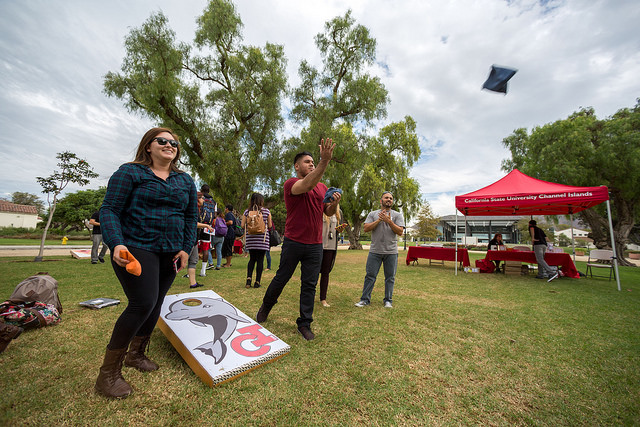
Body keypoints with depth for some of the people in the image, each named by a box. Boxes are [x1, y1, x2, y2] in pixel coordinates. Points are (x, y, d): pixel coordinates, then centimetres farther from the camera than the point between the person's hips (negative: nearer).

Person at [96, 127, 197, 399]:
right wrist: (116, 244, -20)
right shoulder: (130, 172, 0)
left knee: (155, 305, 11)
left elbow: (191, 217, 12)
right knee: (143, 304, -11)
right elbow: (109, 210, -5)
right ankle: (108, 373, 10)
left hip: (170, 254, 5)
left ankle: (136, 355, 34)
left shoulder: (185, 180, 13)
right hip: (136, 250, -5)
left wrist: (186, 248, 3)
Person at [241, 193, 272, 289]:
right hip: (262, 239, -2)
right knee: (260, 260, 5)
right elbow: (270, 226, 2)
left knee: (252, 259, 16)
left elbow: (243, 225, 1)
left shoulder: (247, 212, 3)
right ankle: (257, 282, 8)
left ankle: (248, 278, 4)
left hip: (250, 239, 3)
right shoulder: (266, 211, -2)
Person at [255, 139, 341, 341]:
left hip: (315, 245, 4)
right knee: (281, 278, 12)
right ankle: (266, 305, 41)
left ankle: (304, 324, 23)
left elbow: (328, 212, 13)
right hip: (293, 242, -4)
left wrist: (335, 203, -9)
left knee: (309, 285, 8)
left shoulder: (322, 187, 12)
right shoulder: (291, 183, -6)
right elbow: (308, 184, -28)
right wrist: (324, 161, -37)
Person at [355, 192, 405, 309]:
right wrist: (379, 220, -9)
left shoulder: (397, 215, 8)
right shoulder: (373, 214, 10)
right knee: (370, 276, 3)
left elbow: (400, 232, -3)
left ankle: (388, 300, 22)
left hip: (391, 252, 0)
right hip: (375, 251, 0)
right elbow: (365, 229, -2)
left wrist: (389, 221, -13)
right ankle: (365, 299, 13)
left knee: (390, 277, 8)